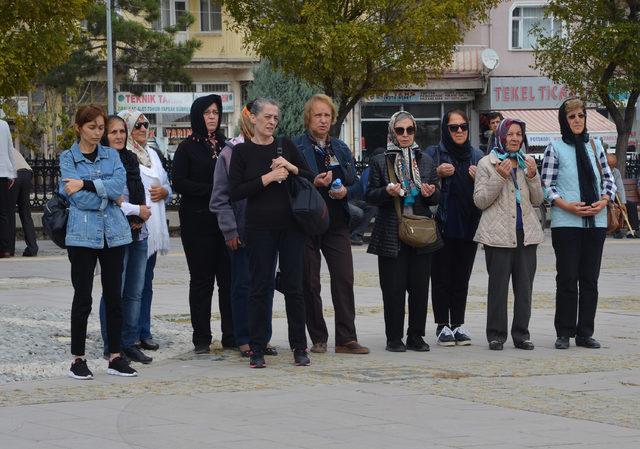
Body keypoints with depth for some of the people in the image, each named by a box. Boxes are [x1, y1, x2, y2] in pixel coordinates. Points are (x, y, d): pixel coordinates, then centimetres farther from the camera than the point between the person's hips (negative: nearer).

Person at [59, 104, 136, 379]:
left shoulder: (112, 156, 12)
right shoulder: (68, 159, 1)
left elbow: (119, 185, -7)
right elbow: (79, 198, -11)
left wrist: (86, 185, -13)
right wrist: (109, 196, -4)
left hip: (114, 233, 4)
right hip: (83, 235, -4)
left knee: (114, 296, 6)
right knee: (83, 297, -2)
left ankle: (115, 357, 12)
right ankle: (78, 359, 5)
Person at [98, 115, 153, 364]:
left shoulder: (131, 159, 15)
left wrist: (141, 218, 1)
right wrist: (137, 210, -8)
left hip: (138, 232, 7)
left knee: (135, 292, 8)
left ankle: (130, 343, 15)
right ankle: (111, 347, 3)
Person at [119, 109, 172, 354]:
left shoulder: (152, 154, 19)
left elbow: (168, 185, 23)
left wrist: (163, 192, 1)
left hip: (152, 226, 8)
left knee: (146, 281, 11)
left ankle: (143, 332, 15)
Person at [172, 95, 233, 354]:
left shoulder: (226, 146, 13)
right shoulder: (187, 148, 3)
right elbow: (179, 184, -6)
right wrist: (213, 190, -14)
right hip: (198, 221, -3)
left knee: (230, 278, -1)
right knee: (201, 279, 1)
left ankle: (232, 336, 3)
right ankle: (201, 338, 6)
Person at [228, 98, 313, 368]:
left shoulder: (286, 146, 8)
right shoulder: (242, 152, 0)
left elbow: (310, 178, 11)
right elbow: (235, 193, -7)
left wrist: (290, 168, -8)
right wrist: (267, 178, -14)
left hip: (291, 226, 2)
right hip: (260, 228, -2)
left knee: (294, 287, 3)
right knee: (260, 288, 1)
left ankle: (299, 347, 10)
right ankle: (257, 349, 7)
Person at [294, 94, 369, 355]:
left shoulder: (341, 149, 16)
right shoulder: (296, 147, 0)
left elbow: (354, 181, 18)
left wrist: (345, 190, -3)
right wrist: (314, 184, -20)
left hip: (336, 222, 4)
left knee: (344, 279, -4)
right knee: (310, 282, 0)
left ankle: (346, 339, -3)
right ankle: (318, 338, 9)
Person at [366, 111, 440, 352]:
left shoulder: (426, 160, 15)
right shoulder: (380, 161, 6)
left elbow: (437, 198, 17)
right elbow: (370, 195, 4)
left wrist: (430, 193, -5)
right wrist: (387, 192, -15)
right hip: (391, 232, -3)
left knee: (419, 287, 1)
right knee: (393, 288, -4)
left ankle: (416, 336, 10)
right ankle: (394, 338, 3)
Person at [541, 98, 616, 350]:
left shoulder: (595, 145, 11)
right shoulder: (555, 149, 0)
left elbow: (608, 179, 14)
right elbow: (546, 186, -3)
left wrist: (603, 201, -4)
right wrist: (567, 205, -15)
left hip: (596, 222, 4)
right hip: (566, 223, -4)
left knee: (590, 279, 5)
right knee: (567, 279, -2)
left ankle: (585, 333, 11)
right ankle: (564, 333, 5)